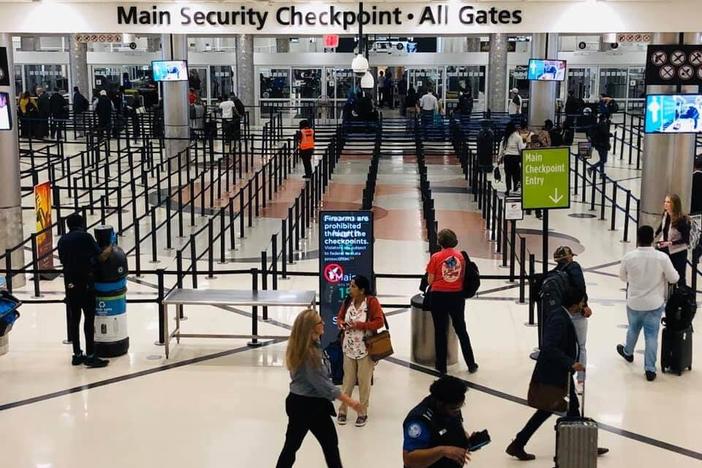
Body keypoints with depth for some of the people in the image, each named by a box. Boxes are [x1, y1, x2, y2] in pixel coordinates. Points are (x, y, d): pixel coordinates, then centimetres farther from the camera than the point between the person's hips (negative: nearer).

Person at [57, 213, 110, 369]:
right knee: (89, 319, -1)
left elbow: (63, 261, 15)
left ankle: (77, 354, 16)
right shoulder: (85, 236, -6)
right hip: (85, 283, -6)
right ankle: (90, 356, 0)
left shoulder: (62, 240, 10)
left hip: (70, 284, 6)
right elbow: (101, 257, -8)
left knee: (74, 319, 10)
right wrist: (110, 249, 10)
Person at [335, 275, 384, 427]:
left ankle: (363, 412, 19)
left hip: (365, 348, -4)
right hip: (349, 347, 4)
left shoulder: (372, 302, -14)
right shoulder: (347, 301, 1)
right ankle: (342, 410, 21)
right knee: (348, 379, 11)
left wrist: (359, 325, -24)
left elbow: (379, 322, -17)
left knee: (364, 380, 7)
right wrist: (341, 324, -12)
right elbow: (339, 317, 12)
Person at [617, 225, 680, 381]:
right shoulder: (662, 257, -20)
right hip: (655, 303, -1)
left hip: (634, 302, 1)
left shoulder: (629, 257, -17)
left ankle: (627, 352, 50)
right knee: (652, 335, 8)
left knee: (633, 329, 26)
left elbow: (622, 277, 0)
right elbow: (674, 278, -9)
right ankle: (650, 369, 12)